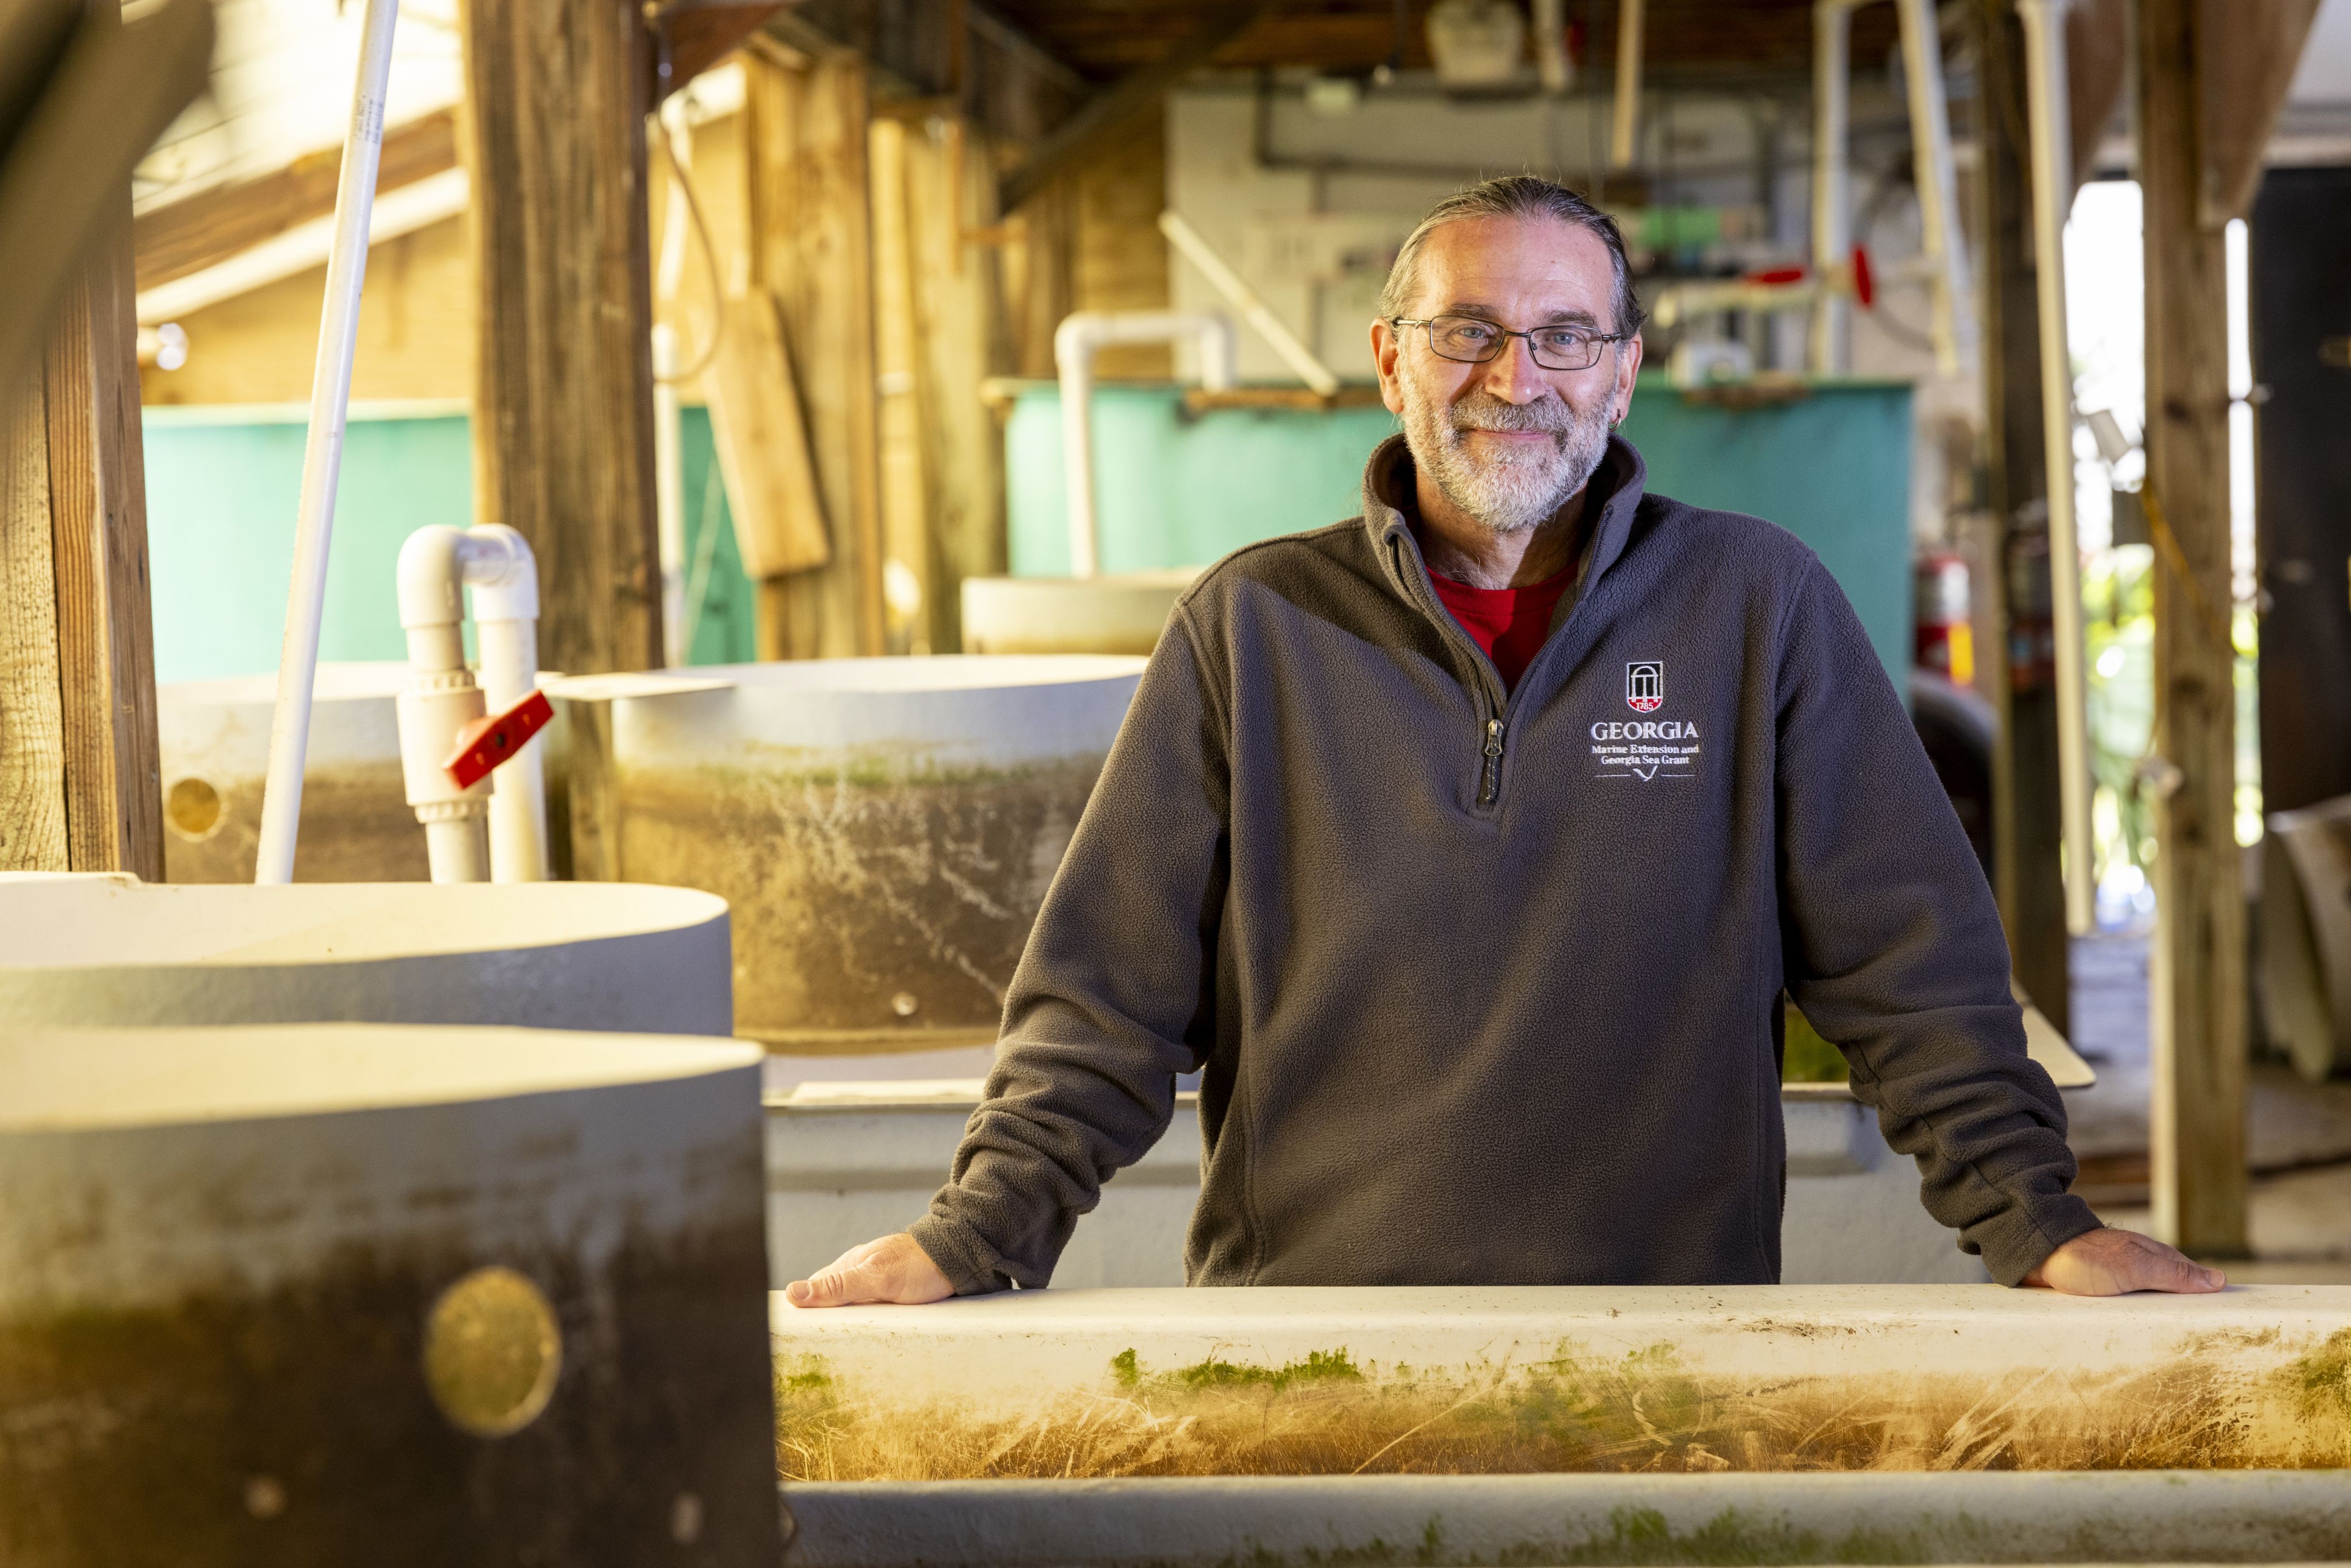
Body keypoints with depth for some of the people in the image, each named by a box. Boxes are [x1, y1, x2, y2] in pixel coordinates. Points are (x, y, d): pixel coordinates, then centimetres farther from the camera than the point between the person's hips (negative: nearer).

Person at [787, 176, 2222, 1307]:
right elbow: (1110, 987, 7)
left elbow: (1909, 955, 6)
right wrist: (978, 1234, -3)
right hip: (1301, 1335, 1)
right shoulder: (1254, 626, 8)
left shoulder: (1756, 604, 7)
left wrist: (2034, 1221, -3)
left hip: (1671, 1339, 0)